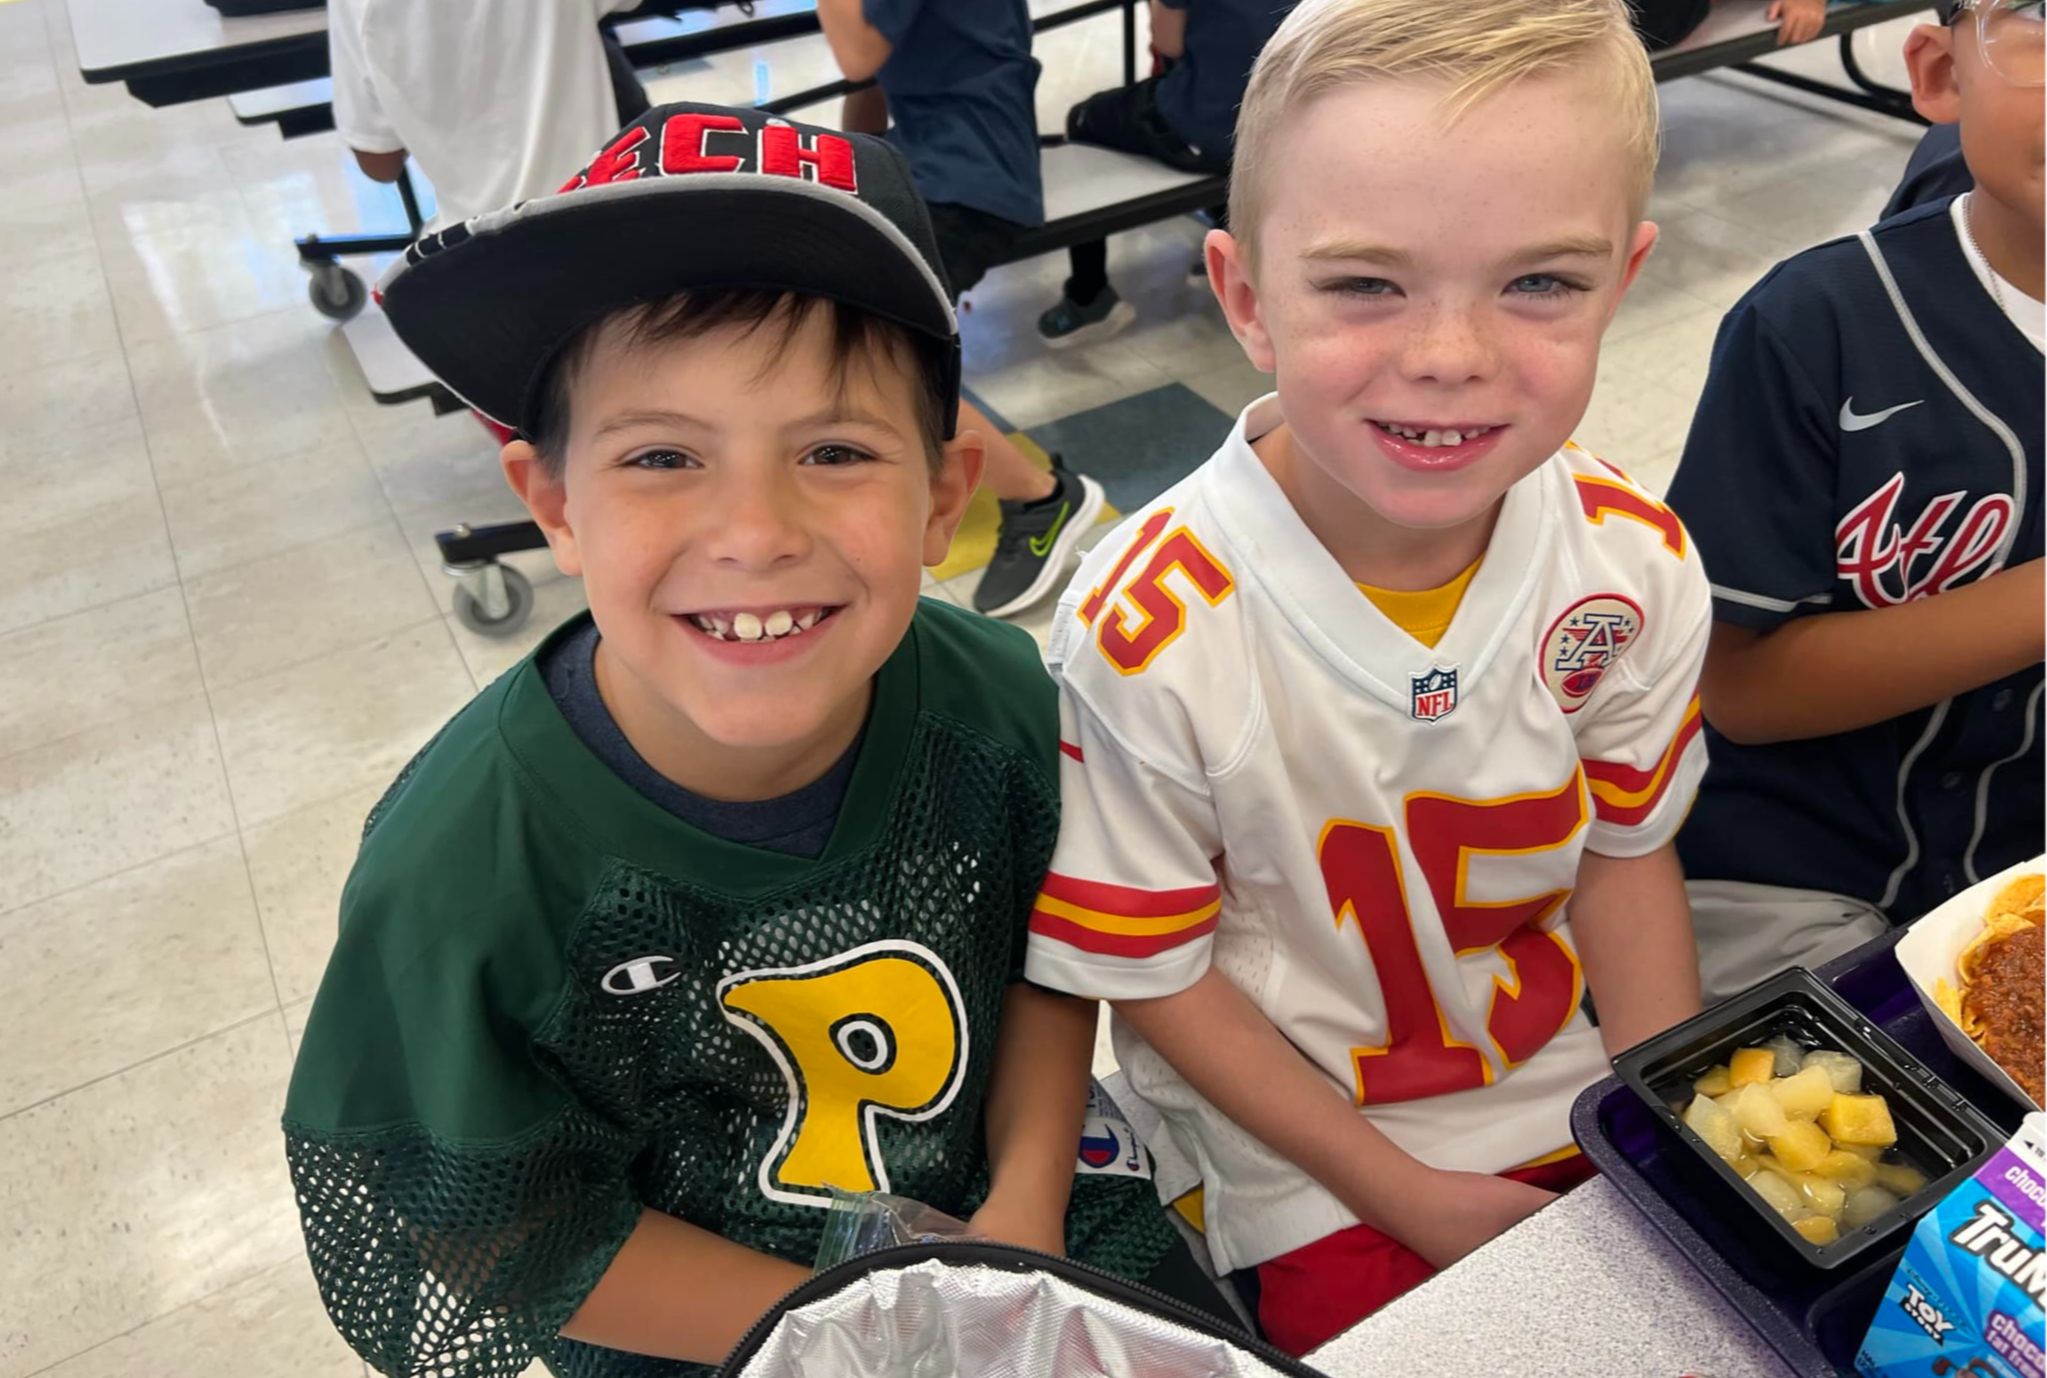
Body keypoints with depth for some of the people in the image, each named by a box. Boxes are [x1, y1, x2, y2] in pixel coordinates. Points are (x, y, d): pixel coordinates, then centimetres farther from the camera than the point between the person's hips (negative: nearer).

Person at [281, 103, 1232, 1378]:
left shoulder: (996, 699, -23)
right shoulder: (463, 879, -30)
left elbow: (1052, 947, -3)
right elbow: (520, 1240, -17)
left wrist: (1027, 1199, -14)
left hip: (1005, 1193, 3)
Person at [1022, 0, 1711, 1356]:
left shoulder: (1636, 565, -17)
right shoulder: (1144, 635, -31)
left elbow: (1626, 852, 0)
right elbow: (1152, 974, -17)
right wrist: (1410, 1197, -12)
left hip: (1565, 1091, 4)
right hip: (1297, 1138, -3)